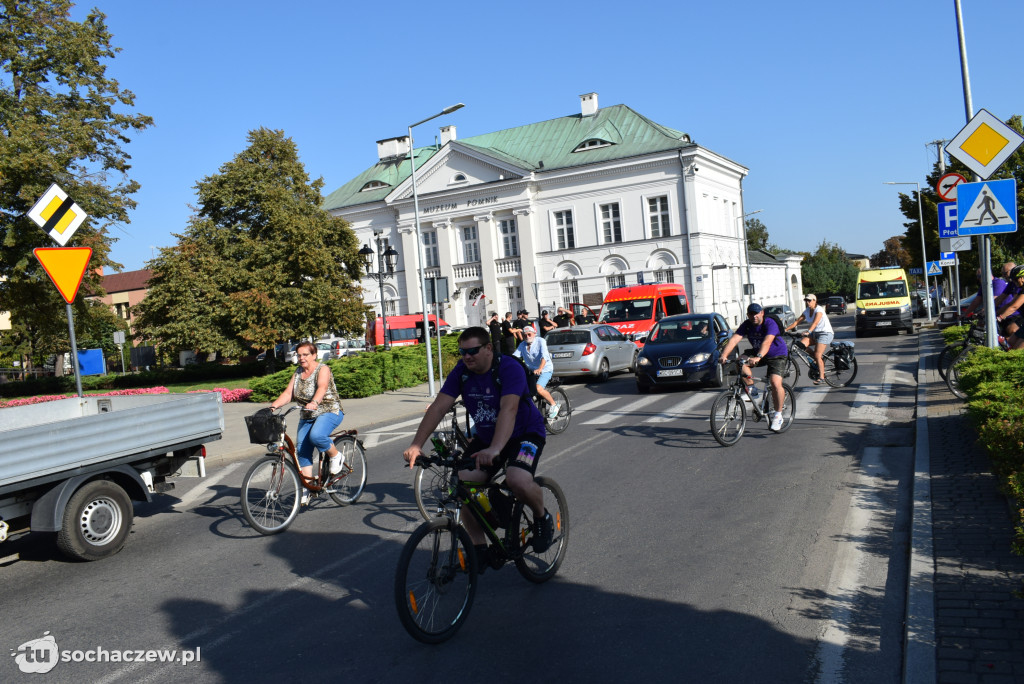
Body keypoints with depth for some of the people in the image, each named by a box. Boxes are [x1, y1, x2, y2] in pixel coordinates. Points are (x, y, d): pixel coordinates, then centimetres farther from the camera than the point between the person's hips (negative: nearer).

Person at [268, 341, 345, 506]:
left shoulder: (323, 369, -9)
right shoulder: (298, 372, 10)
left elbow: (322, 388, -29)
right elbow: (288, 393, 1)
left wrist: (314, 402, -49)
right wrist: (273, 406, -17)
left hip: (329, 412, -7)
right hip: (307, 417, 7)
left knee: (316, 436, -33)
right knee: (301, 449, -4)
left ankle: (335, 456, -5)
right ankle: (306, 489, 1)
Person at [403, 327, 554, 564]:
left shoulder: (509, 368, -24)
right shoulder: (461, 371, -7)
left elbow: (508, 410, -38)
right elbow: (438, 407, -13)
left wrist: (495, 449, -53)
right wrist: (416, 445, -25)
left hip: (525, 433, -6)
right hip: (485, 436, 6)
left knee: (518, 481, -33)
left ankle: (542, 517, 2)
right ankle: (479, 547, 4)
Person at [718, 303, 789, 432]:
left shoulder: (770, 324, -24)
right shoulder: (746, 325, -9)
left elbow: (767, 342, -41)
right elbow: (734, 339, -22)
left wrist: (758, 357, -58)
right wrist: (724, 355, -39)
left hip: (777, 355, -5)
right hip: (757, 353, 5)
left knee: (775, 383, -24)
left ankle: (777, 415, -7)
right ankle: (751, 391, -7)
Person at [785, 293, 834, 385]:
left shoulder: (819, 310, -15)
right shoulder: (806, 311, 8)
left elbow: (815, 323, -30)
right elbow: (797, 322, 3)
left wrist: (808, 331, -46)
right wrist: (786, 329, -9)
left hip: (825, 333, -7)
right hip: (815, 333, 7)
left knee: (817, 355, -17)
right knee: (802, 344, -15)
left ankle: (821, 377, -7)